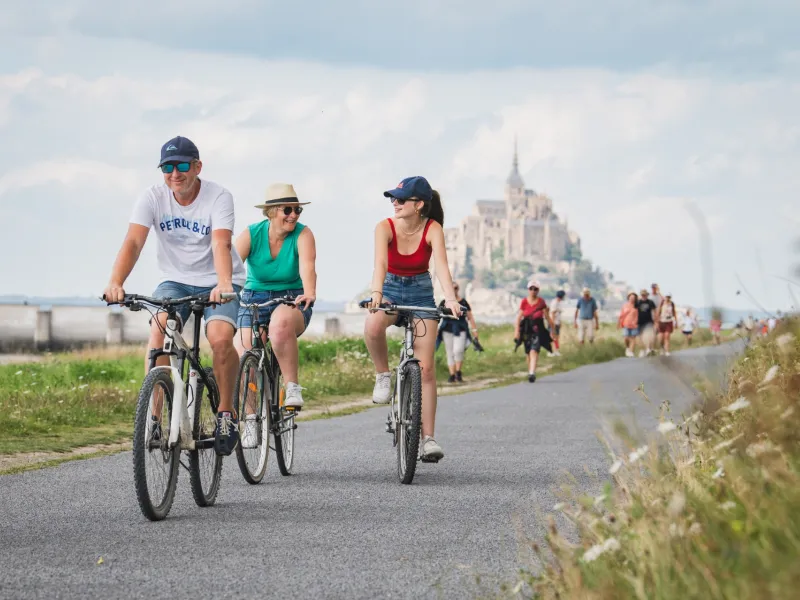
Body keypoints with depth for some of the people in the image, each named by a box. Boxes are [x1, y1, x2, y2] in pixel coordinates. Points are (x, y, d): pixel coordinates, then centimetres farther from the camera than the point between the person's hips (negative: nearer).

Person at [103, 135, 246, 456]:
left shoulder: (218, 197, -17)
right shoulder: (153, 197, -10)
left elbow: (221, 243, -32)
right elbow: (133, 241, -22)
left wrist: (224, 285, -50)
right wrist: (115, 283, -39)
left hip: (216, 282, -2)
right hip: (175, 281, 2)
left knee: (220, 338, -27)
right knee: (159, 330, -27)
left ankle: (226, 412, -5)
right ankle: (155, 415, -22)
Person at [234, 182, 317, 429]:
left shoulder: (303, 234, -10)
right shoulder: (251, 234, -7)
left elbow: (307, 266, -28)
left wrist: (309, 293, -48)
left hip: (291, 301, -2)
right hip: (254, 300, 2)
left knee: (281, 324, -38)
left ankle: (293, 387, -23)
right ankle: (250, 422, 4)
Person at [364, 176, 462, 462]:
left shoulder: (433, 229, -17)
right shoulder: (385, 227, -18)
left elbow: (441, 265, -30)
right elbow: (380, 263, -32)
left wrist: (451, 299, -47)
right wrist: (376, 294, -51)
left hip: (421, 294, 0)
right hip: (391, 290, 0)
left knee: (425, 369, -6)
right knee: (373, 327, -37)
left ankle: (428, 439, -3)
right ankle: (383, 376, -9)